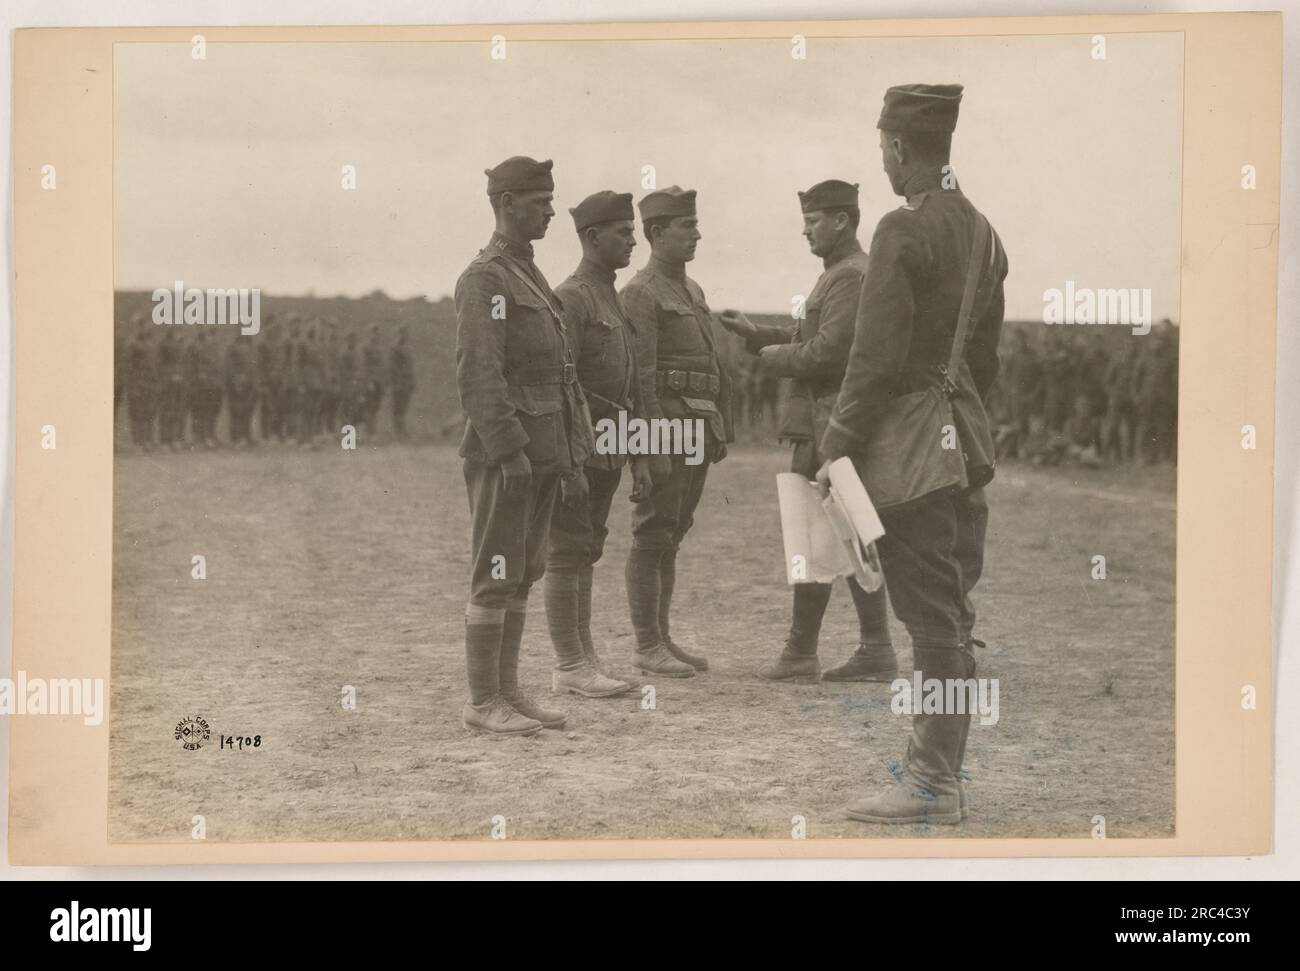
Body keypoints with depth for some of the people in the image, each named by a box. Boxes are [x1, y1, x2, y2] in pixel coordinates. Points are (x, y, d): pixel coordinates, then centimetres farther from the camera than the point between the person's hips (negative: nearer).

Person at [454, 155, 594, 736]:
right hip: (504, 454, -9)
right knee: (495, 579, -5)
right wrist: (510, 453, -25)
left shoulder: (532, 280, 19)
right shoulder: (484, 279, -11)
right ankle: (482, 703, 0)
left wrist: (571, 458, 19)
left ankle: (507, 693, 17)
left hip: (541, 454, 9)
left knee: (522, 577, 11)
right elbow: (478, 374, -20)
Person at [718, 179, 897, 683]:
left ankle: (800, 654, 1)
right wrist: (756, 333, 13)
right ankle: (876, 652, 12)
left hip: (826, 427, -10)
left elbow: (826, 352, -22)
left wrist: (773, 356, -7)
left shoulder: (851, 277, -14)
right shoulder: (846, 274, 19)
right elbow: (813, 341, 22)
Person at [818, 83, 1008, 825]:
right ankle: (946, 766, 21)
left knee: (931, 617, -4)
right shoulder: (981, 231, 11)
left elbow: (878, 356, -18)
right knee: (955, 615, 13)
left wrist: (839, 449, -12)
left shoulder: (904, 230, -15)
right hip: (967, 447, 8)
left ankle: (933, 784, 1)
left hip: (911, 448, -8)